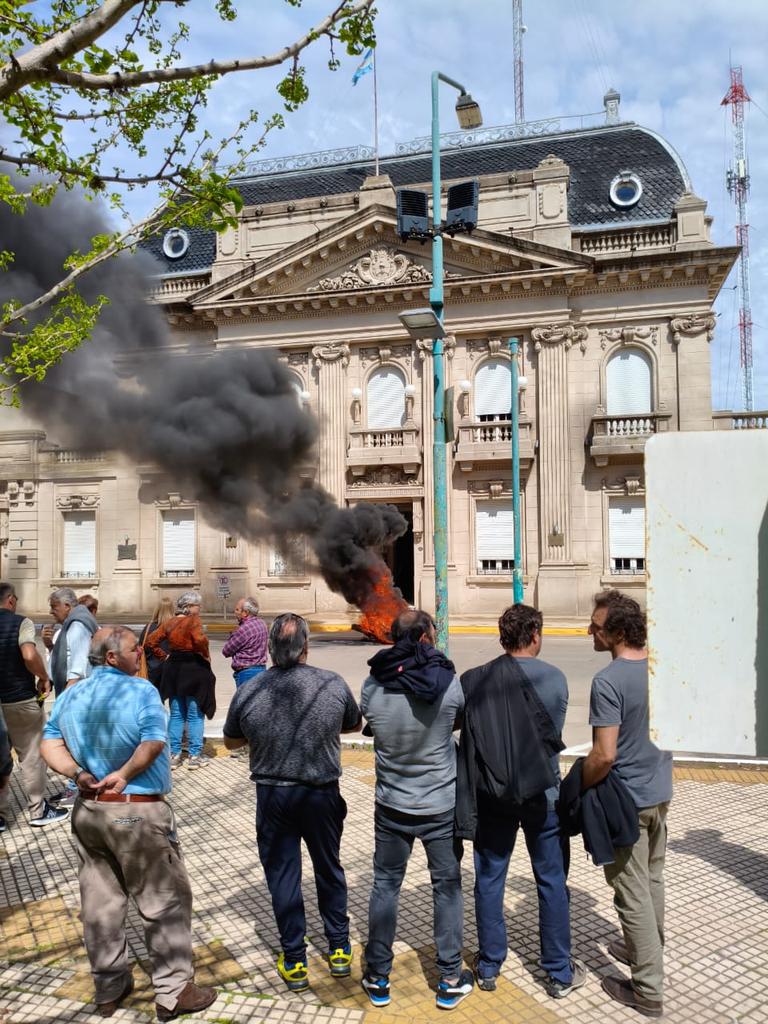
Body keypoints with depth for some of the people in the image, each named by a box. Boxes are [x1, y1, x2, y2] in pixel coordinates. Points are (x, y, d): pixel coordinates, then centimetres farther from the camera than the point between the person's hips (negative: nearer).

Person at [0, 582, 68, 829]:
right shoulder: (20, 622, -12)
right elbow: (29, 655, -27)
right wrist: (44, 678, -11)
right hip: (22, 700, -4)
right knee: (32, 757, 8)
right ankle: (38, 811, 16)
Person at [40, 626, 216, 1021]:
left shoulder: (70, 696, 7)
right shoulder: (140, 690, -15)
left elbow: (50, 745, 1)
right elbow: (154, 741, -26)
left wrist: (79, 774, -8)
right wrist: (123, 775, -16)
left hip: (86, 810, 7)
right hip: (138, 813, -7)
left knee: (100, 901, 18)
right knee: (165, 902, 6)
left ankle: (109, 988, 31)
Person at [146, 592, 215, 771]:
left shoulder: (169, 623, 6)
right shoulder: (193, 620, -13)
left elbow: (151, 641, 7)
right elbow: (200, 639, -29)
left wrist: (163, 657, 9)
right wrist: (205, 655, -13)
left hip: (173, 669, 6)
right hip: (194, 668, -6)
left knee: (176, 715, 15)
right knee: (195, 715, 5)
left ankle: (174, 755, 19)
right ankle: (195, 756, 9)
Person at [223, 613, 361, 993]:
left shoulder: (248, 691, -13)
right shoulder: (333, 684, -14)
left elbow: (231, 741, 4)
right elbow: (354, 725, 4)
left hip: (272, 794, 0)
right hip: (322, 793, 1)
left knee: (282, 875, 14)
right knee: (329, 869, 20)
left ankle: (294, 963, 24)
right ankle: (339, 951, 32)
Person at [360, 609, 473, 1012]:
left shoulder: (373, 686, -13)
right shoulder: (447, 682, -17)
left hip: (391, 805, 2)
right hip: (441, 806, -1)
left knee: (384, 885, 16)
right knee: (447, 887, 14)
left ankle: (377, 979, 27)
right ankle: (450, 981, 25)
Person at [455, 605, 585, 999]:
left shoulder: (472, 680, -8)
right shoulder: (553, 678, -11)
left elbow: (463, 732, -4)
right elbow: (553, 734, -3)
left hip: (491, 793, 1)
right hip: (542, 793, -1)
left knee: (489, 879, 15)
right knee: (551, 882, 13)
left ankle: (489, 967, 28)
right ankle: (559, 973, 25)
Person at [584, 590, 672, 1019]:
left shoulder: (608, 682, -27)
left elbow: (604, 756, -28)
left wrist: (577, 788, -11)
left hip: (626, 799, -8)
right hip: (661, 791, 8)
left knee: (633, 894, 7)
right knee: (653, 880, 24)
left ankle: (649, 990, 19)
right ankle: (647, 951, 44)